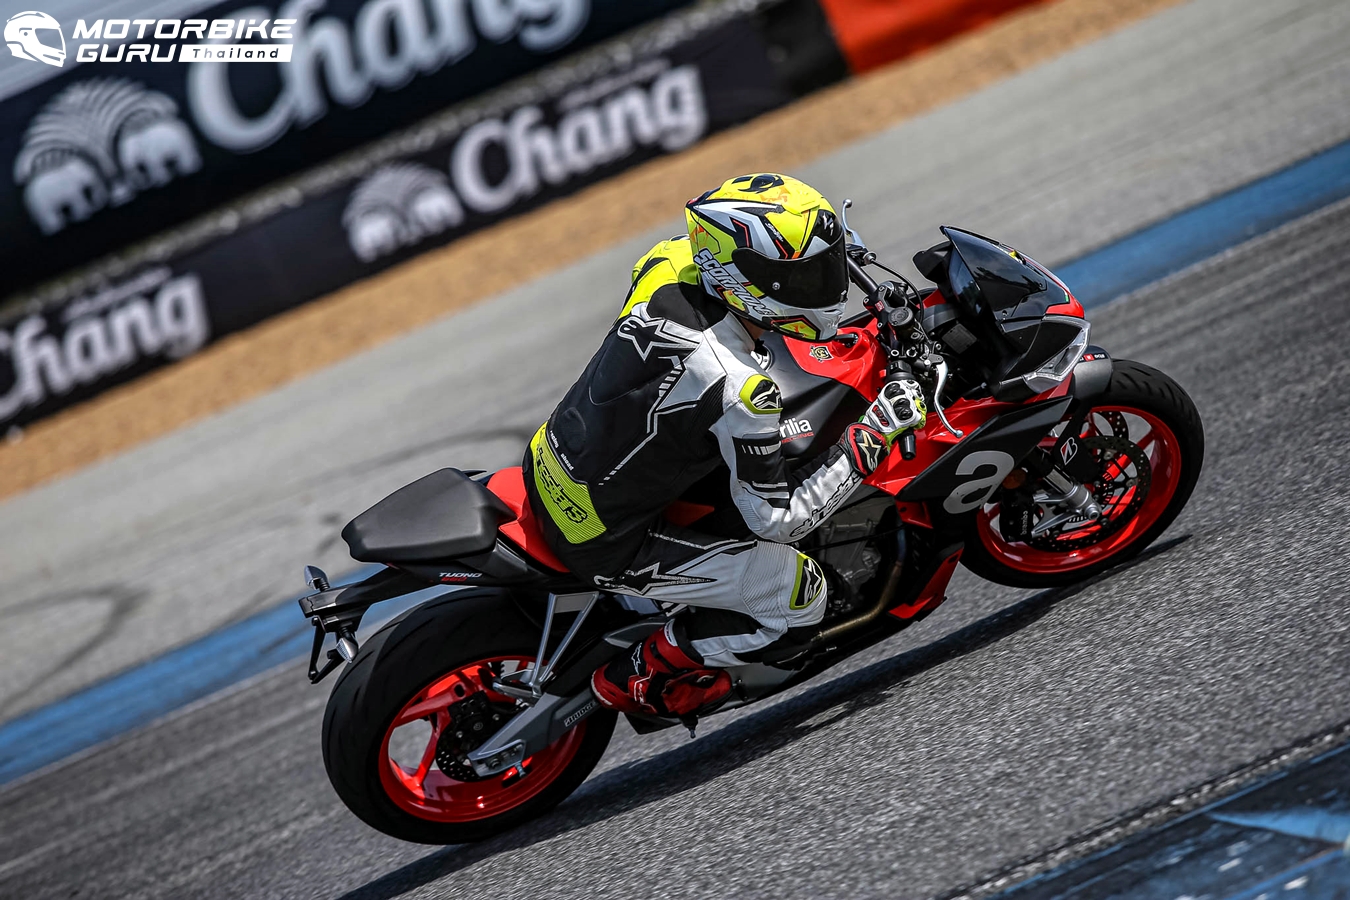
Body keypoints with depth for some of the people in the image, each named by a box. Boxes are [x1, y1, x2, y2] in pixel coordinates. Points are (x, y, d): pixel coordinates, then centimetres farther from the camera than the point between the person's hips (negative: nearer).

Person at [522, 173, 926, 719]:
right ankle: (639, 676, 10)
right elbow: (773, 518, -20)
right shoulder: (738, 391, -31)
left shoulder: (670, 263, -10)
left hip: (550, 468, 8)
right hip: (604, 540, -8)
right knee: (802, 594, -4)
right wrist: (871, 438, -17)